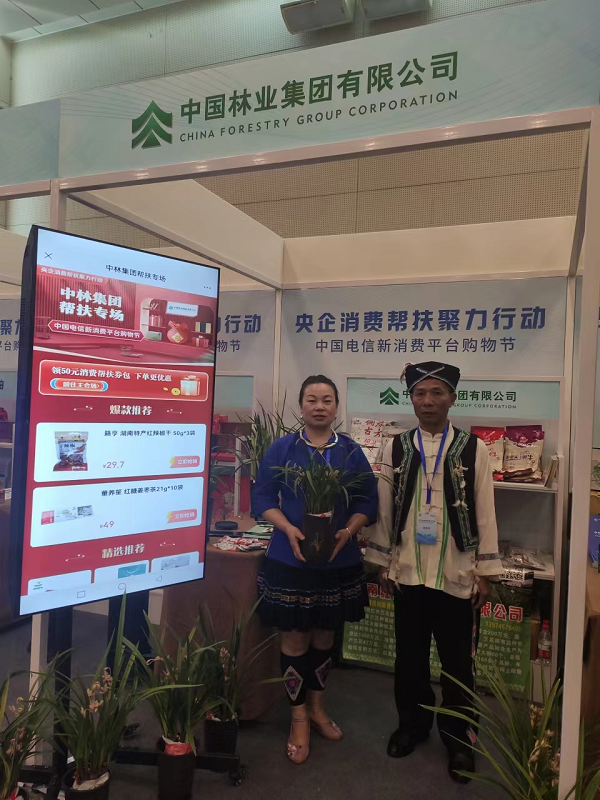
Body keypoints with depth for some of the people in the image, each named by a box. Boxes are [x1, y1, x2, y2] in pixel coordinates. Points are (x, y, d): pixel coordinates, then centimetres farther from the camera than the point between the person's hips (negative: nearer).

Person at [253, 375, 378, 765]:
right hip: (290, 558, -2)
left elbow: (367, 501, 1)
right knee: (295, 636, 6)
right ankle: (299, 718, 26)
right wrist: (289, 529, -18)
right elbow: (263, 496, -3)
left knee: (326, 633, 16)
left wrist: (348, 531, -16)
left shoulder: (351, 451, 1)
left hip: (340, 560, 2)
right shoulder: (282, 448, -3)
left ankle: (316, 706, 38)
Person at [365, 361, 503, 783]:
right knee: (410, 655, 16)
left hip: (458, 575, -1)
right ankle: (412, 723, 38)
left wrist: (485, 572, -2)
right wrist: (382, 562, 5)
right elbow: (384, 508, 4)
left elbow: (485, 512, -2)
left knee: (458, 661, 11)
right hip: (408, 572, 2)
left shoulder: (474, 449, -4)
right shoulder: (396, 448, 1)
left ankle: (459, 737, 32)